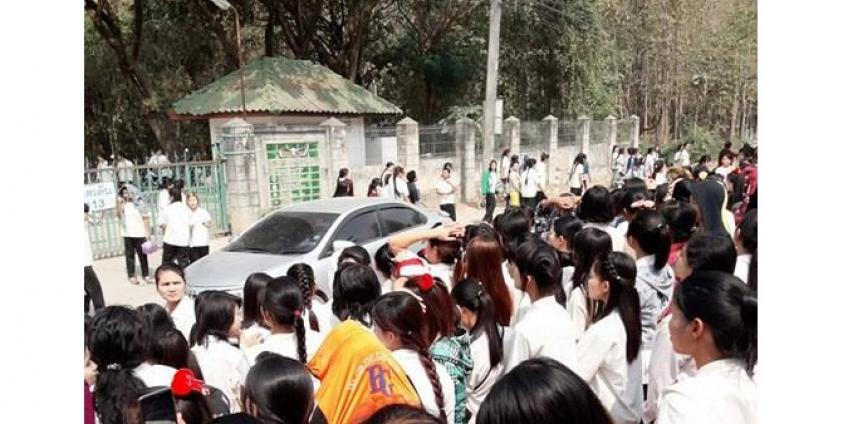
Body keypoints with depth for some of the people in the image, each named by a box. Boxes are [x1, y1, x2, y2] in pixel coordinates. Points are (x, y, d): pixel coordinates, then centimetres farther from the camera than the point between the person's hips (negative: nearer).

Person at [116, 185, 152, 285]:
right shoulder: (122, 205, 4)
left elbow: (145, 218, 2)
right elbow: (119, 216, -13)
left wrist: (147, 233, -3)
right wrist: (119, 203, -21)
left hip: (140, 234, -1)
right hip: (128, 235, 1)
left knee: (143, 255, 2)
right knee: (130, 255, 5)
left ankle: (146, 275, 9)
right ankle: (132, 276, 10)